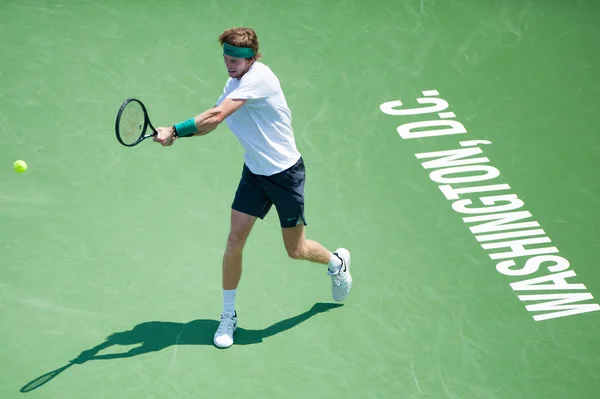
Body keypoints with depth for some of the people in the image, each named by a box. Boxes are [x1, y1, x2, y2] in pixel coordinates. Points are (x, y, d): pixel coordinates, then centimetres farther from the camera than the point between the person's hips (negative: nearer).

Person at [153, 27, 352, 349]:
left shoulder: (258, 77, -26)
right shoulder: (234, 83, 3)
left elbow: (216, 116, -33)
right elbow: (213, 121, 1)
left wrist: (175, 130, -31)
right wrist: (175, 134, -17)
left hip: (286, 173, -7)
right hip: (254, 173, 7)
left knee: (295, 250, 10)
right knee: (234, 241, -3)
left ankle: (336, 261, 43)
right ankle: (228, 316, 11)